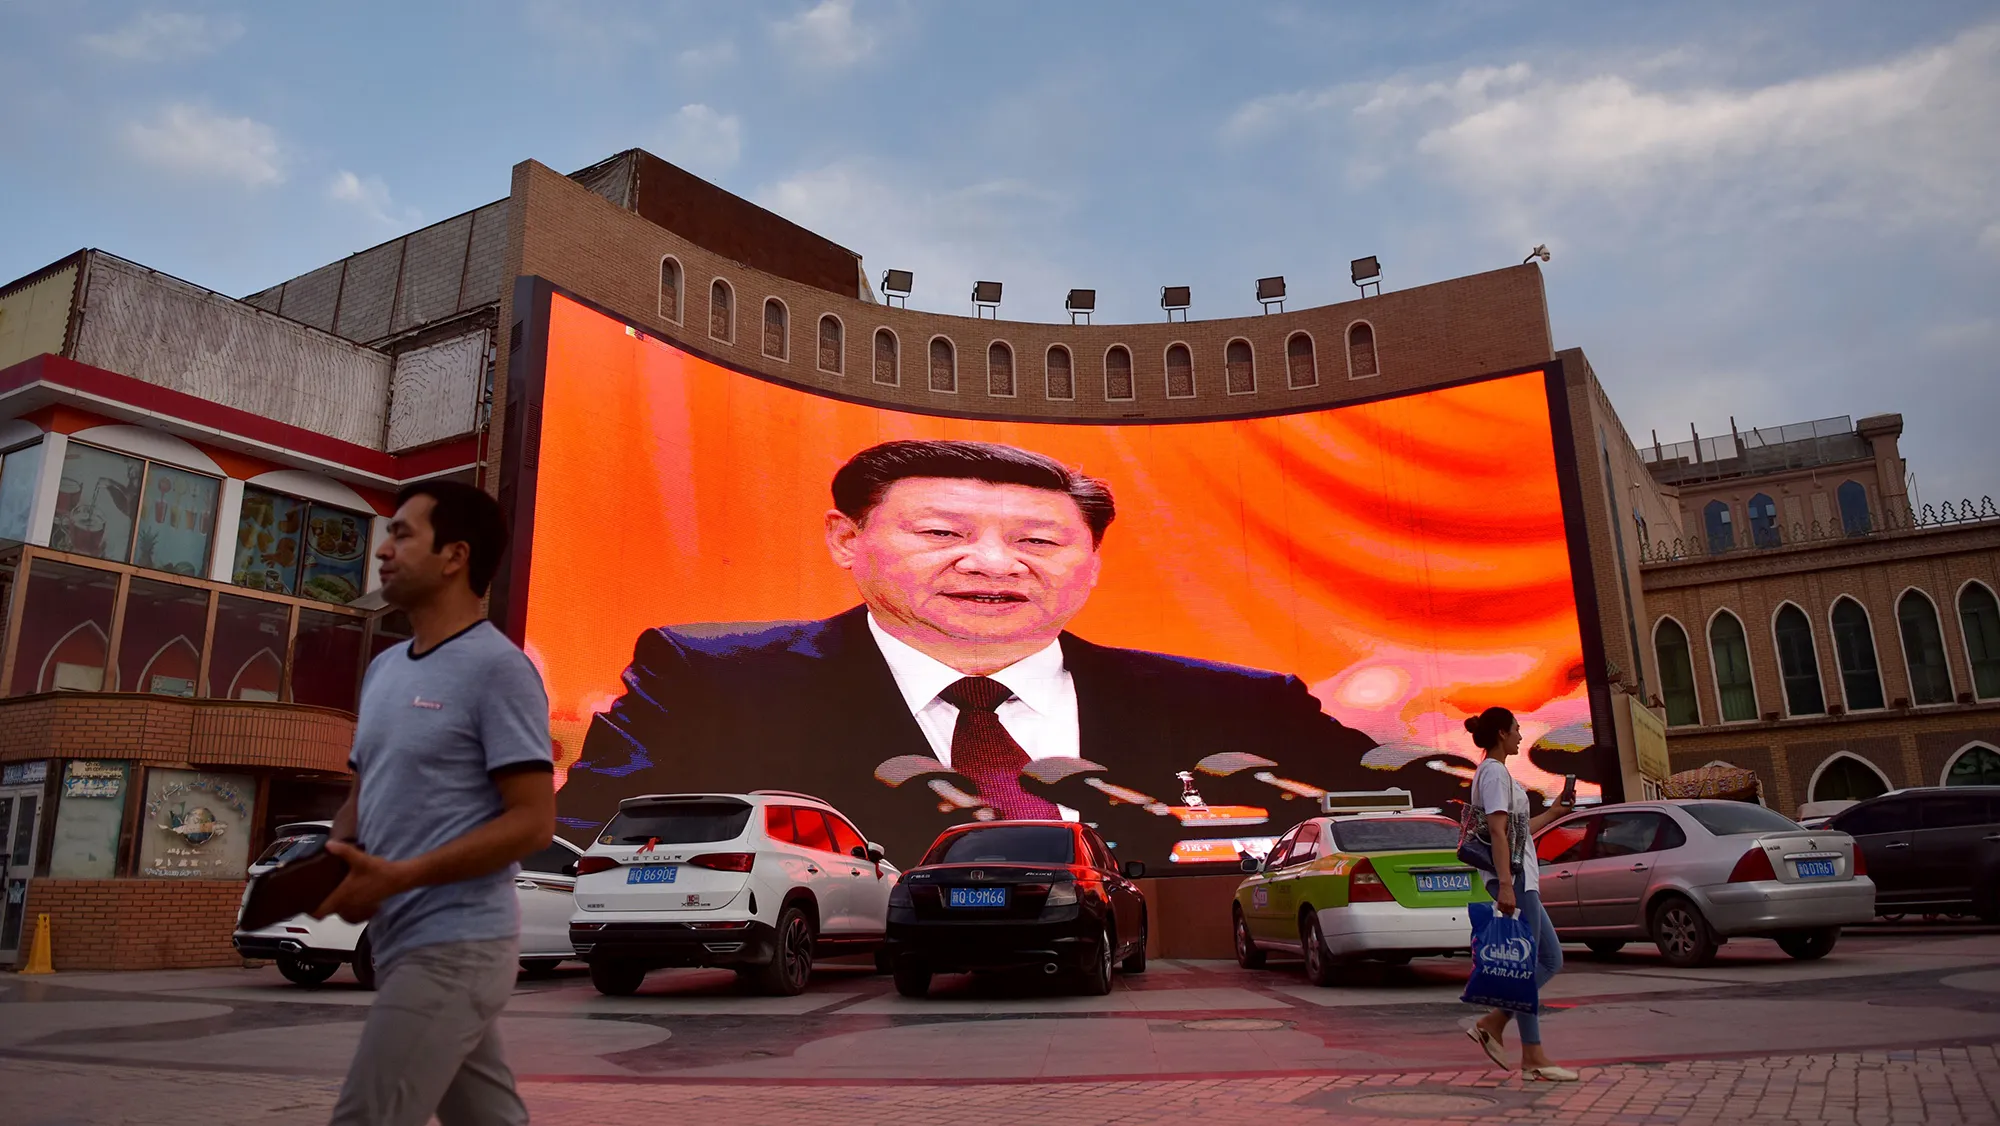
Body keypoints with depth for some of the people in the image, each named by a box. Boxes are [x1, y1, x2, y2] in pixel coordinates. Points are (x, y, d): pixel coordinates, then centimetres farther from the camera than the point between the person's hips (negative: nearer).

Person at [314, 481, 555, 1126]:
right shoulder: (384, 669, 13)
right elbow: (364, 793, 21)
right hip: (404, 944, 9)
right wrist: (333, 857, -1)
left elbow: (533, 822, -18)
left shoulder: (497, 668, -14)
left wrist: (398, 876, -22)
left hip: (455, 947, -9)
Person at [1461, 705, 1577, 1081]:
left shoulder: (1494, 772, 21)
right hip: (1513, 877, -10)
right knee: (1527, 965, -5)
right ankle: (1533, 1057, 0)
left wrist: (1552, 813, 32)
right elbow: (1498, 831, -19)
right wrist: (1506, 885, -25)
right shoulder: (1494, 772, -10)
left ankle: (1492, 1024, 11)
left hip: (1521, 878, 10)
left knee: (1550, 959, 12)